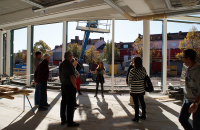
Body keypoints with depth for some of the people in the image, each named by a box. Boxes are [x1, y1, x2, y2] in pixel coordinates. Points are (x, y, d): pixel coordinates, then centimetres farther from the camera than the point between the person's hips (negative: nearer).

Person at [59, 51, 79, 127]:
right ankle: (70, 122, 8)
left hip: (63, 86, 9)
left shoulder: (61, 64, 9)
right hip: (70, 86, -9)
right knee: (70, 104, -1)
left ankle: (63, 120, 26)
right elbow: (72, 77, -23)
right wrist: (75, 85, -11)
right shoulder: (69, 64, -19)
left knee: (63, 103, 15)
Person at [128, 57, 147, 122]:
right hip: (142, 89, 6)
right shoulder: (143, 69, -1)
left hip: (134, 90, -6)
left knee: (136, 103, 3)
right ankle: (143, 115, 31)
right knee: (142, 102, 17)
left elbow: (129, 81, -10)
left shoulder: (132, 71, -18)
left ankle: (136, 117, 14)